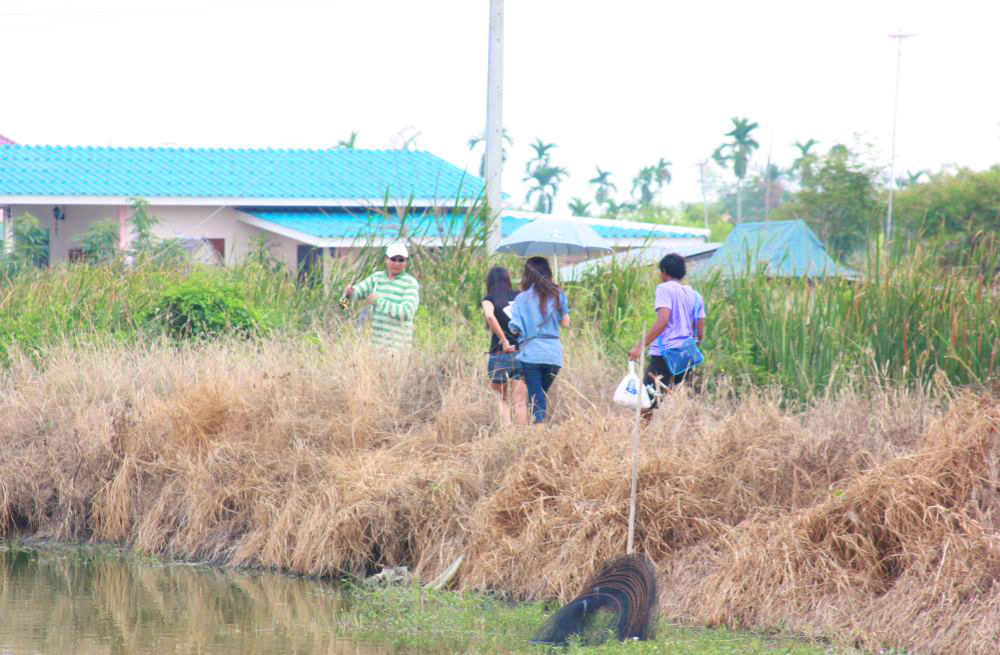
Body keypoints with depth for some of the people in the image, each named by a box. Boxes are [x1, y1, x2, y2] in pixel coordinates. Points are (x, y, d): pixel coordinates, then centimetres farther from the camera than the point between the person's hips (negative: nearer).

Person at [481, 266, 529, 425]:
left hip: (500, 354, -2)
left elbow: (489, 316, -21)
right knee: (520, 402, 4)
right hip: (521, 354, 2)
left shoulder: (489, 300, -1)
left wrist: (504, 340, -17)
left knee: (501, 397, 14)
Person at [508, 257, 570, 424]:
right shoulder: (557, 295, 3)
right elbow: (565, 323, 5)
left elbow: (515, 328, -7)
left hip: (531, 352, -3)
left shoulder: (522, 298, -3)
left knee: (535, 397, 1)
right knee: (542, 393, 17)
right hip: (554, 353, 3)